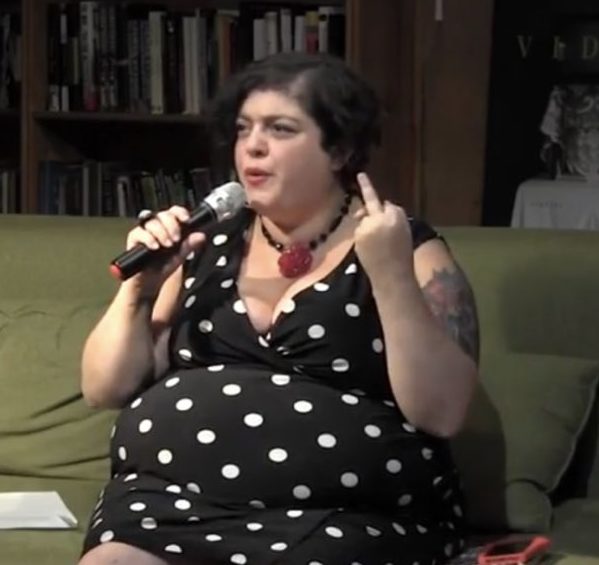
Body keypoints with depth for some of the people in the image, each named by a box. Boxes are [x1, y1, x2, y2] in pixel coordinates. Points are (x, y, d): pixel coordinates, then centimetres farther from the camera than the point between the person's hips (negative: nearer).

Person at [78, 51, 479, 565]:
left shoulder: (410, 250, 4)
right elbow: (105, 390, 14)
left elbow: (441, 413, -9)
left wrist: (391, 276, -17)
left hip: (343, 520, -2)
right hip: (169, 502, 3)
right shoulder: (209, 248, 14)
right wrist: (139, 289, -1)